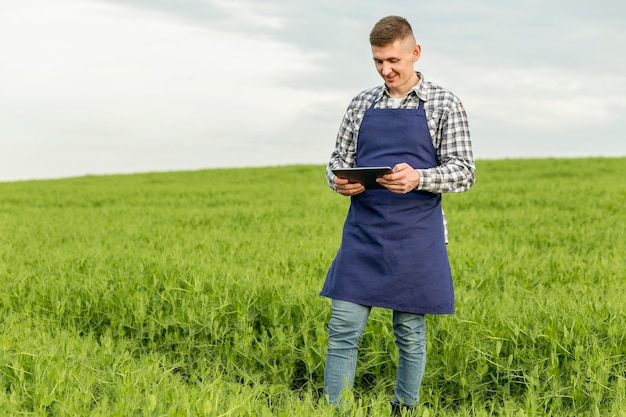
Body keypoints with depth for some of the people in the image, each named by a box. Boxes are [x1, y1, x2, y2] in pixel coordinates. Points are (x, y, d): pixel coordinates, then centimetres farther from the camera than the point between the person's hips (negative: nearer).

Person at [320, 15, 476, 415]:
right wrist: (339, 181, -9)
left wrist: (418, 178, -22)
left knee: (411, 334, 6)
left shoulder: (444, 104, 0)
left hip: (415, 239, -3)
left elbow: (464, 172, -4)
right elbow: (339, 159, 15)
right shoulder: (363, 103, 11)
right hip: (363, 233, 3)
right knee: (343, 329, -2)